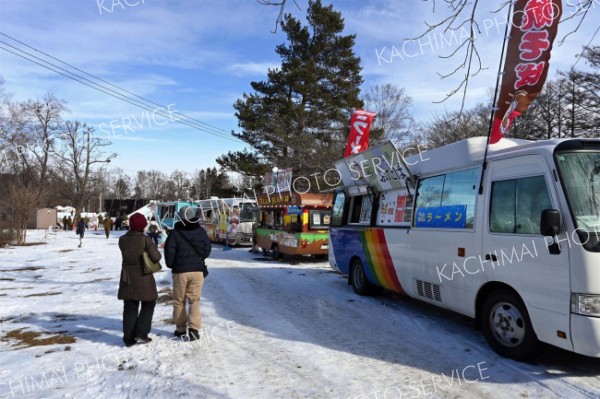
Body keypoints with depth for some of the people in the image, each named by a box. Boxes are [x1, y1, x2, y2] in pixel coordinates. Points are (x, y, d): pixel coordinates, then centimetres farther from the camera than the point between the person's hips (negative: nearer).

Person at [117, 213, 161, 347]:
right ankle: (141, 331, 6)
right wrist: (153, 249, 3)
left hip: (127, 279, 4)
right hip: (144, 278, -4)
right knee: (148, 304, 14)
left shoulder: (122, 240, -2)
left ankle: (129, 338, 14)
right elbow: (156, 257, -17)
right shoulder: (145, 239, -15)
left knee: (130, 308, 12)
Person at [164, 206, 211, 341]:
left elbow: (169, 250, -10)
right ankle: (193, 327, -9)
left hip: (180, 271, -2)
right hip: (198, 270, 2)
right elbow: (207, 249, 6)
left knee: (179, 301, 12)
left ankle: (181, 328, 18)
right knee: (195, 300, 6)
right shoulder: (201, 231, 0)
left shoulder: (175, 233, -10)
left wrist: (170, 265, 9)